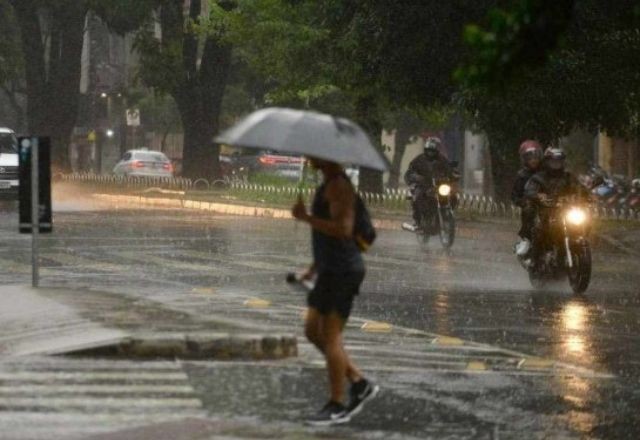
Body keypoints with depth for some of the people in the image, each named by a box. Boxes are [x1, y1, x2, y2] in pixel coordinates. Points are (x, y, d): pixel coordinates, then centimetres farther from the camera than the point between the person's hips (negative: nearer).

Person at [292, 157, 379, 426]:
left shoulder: (338, 185, -15)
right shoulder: (329, 185, 17)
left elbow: (343, 228, -27)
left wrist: (306, 218, -22)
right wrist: (315, 267, 24)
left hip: (342, 270, -10)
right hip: (331, 270, 10)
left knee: (330, 335, -7)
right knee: (313, 331, 12)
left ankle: (337, 407, -3)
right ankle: (359, 383, 15)